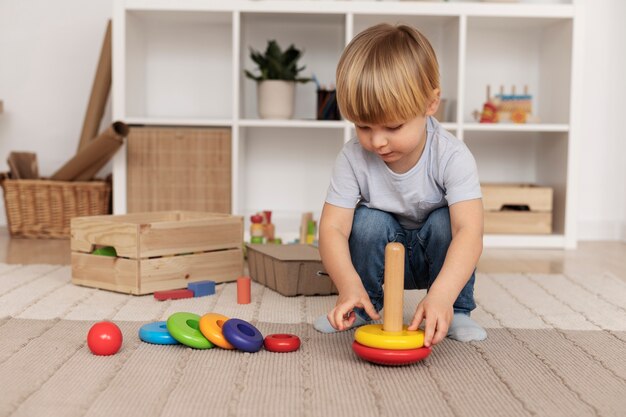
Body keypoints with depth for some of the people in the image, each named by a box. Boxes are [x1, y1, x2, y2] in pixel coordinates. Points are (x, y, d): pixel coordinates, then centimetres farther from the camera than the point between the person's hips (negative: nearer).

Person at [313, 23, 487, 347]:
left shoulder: (451, 157, -29)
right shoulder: (353, 159, -22)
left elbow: (468, 230, -40)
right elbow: (333, 227, -26)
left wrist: (442, 295, -56)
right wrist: (349, 285, -45)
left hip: (436, 257, -1)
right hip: (381, 257, 1)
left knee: (445, 221, -31)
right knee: (367, 221, -28)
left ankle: (457, 312, -8)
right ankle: (363, 308, -3)